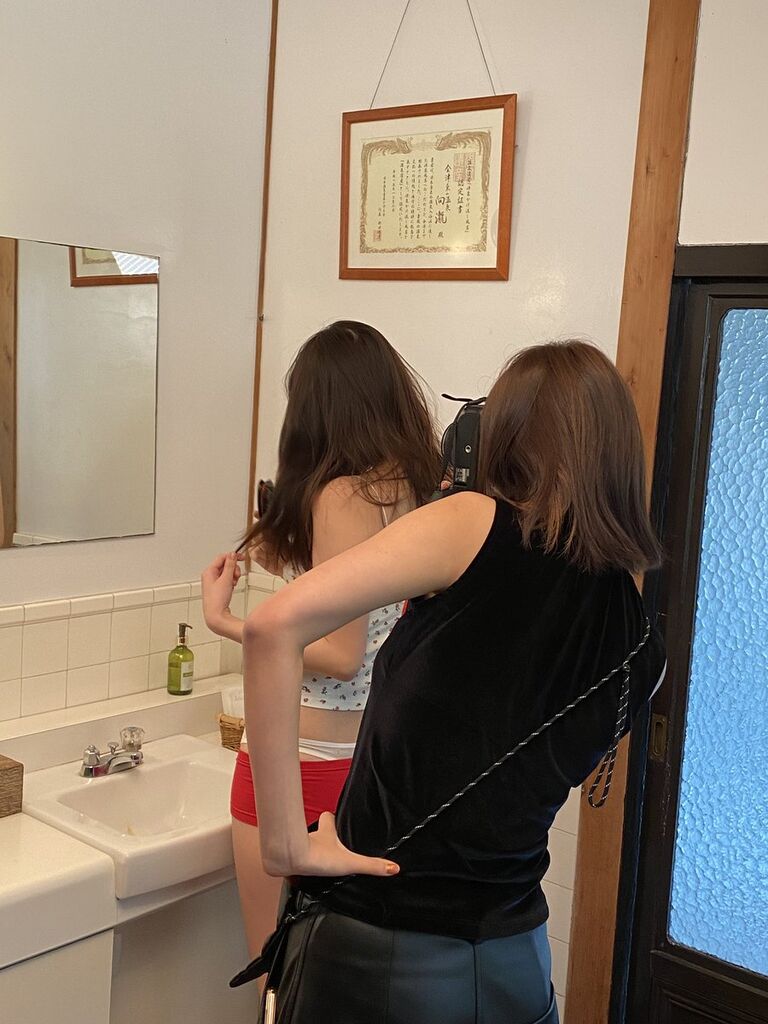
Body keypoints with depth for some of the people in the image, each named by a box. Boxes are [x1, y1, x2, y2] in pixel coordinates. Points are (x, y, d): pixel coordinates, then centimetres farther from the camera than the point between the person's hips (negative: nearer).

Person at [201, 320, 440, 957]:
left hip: (305, 754, -8)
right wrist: (282, 552, 23)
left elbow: (340, 655, -20)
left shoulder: (343, 496, -19)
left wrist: (224, 620, -15)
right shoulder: (413, 486, 3)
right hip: (375, 746, 8)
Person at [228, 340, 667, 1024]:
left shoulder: (476, 525, -15)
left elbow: (276, 624, -27)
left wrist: (285, 842, -20)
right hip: (518, 966, 5)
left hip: (370, 955, -4)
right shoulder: (644, 653, -1)